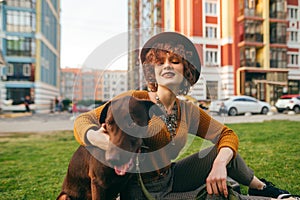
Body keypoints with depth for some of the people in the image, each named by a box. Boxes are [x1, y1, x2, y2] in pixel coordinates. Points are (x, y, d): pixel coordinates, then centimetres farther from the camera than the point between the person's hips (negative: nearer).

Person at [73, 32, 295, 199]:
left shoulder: (188, 111, -4)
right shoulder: (135, 100, -19)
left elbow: (227, 135, 1)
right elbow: (83, 120, -18)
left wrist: (219, 164, -19)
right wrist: (96, 138, -41)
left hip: (170, 180, 5)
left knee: (223, 151, -9)